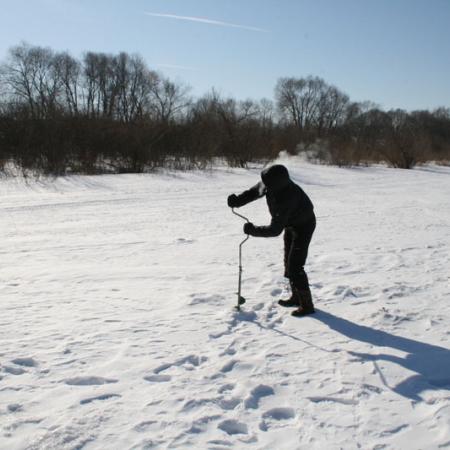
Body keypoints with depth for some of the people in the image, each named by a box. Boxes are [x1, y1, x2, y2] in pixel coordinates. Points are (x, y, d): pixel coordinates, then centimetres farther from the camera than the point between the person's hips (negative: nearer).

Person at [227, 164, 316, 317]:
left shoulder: (286, 199, -42)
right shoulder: (270, 184, -19)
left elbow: (275, 230, -37)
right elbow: (254, 191, 1)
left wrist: (253, 230, -29)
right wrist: (238, 200, -16)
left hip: (303, 226, -9)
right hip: (291, 223, 9)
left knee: (295, 266, -12)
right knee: (288, 262, 15)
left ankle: (306, 305, -3)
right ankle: (296, 297, 27)